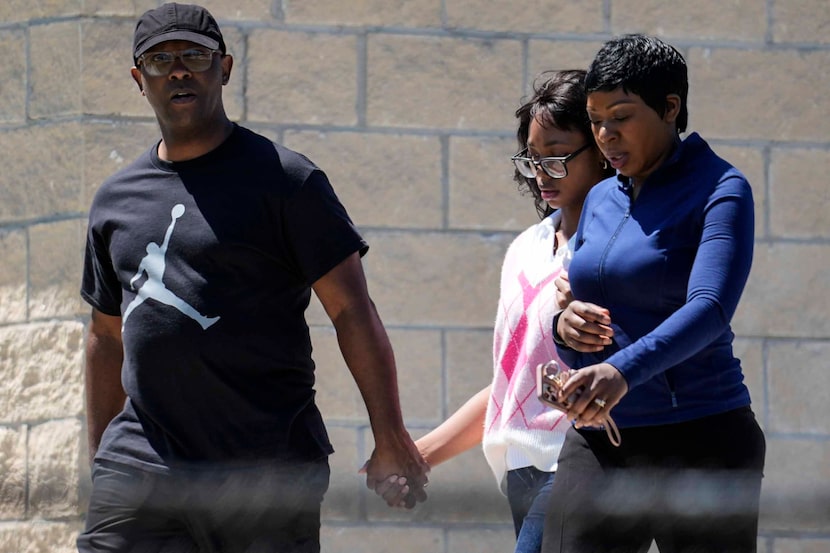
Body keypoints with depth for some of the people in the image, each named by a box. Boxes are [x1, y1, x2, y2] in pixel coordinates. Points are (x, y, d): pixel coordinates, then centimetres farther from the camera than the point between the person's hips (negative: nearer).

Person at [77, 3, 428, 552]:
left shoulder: (284, 180, 0)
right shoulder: (116, 199, 15)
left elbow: (352, 311, -3)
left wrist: (390, 440, -8)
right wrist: (101, 465, 23)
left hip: (268, 474, -4)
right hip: (140, 465, 4)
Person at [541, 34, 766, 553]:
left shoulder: (720, 190, -6)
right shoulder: (601, 200, 15)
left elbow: (709, 309, -23)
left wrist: (623, 370, -39)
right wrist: (564, 328, -4)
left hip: (699, 441, -6)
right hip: (597, 443, 6)